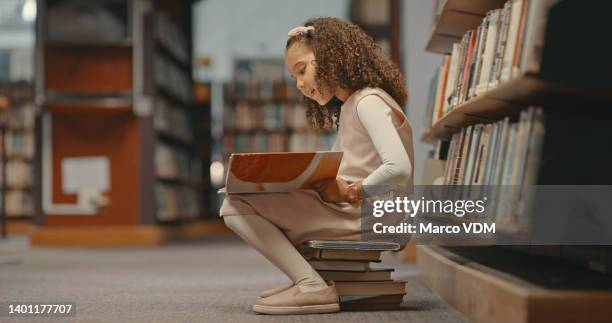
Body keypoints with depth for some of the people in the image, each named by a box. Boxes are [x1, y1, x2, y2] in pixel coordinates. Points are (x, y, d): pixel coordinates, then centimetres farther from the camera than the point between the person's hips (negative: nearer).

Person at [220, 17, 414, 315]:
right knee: (234, 206, 20)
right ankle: (306, 279, 4)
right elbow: (331, 175, 15)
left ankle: (313, 287, -19)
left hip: (366, 219, -10)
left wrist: (347, 193, -14)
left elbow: (398, 169, -23)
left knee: (237, 206, -16)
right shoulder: (347, 109, 21)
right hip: (347, 212, 10)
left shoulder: (369, 102, -10)